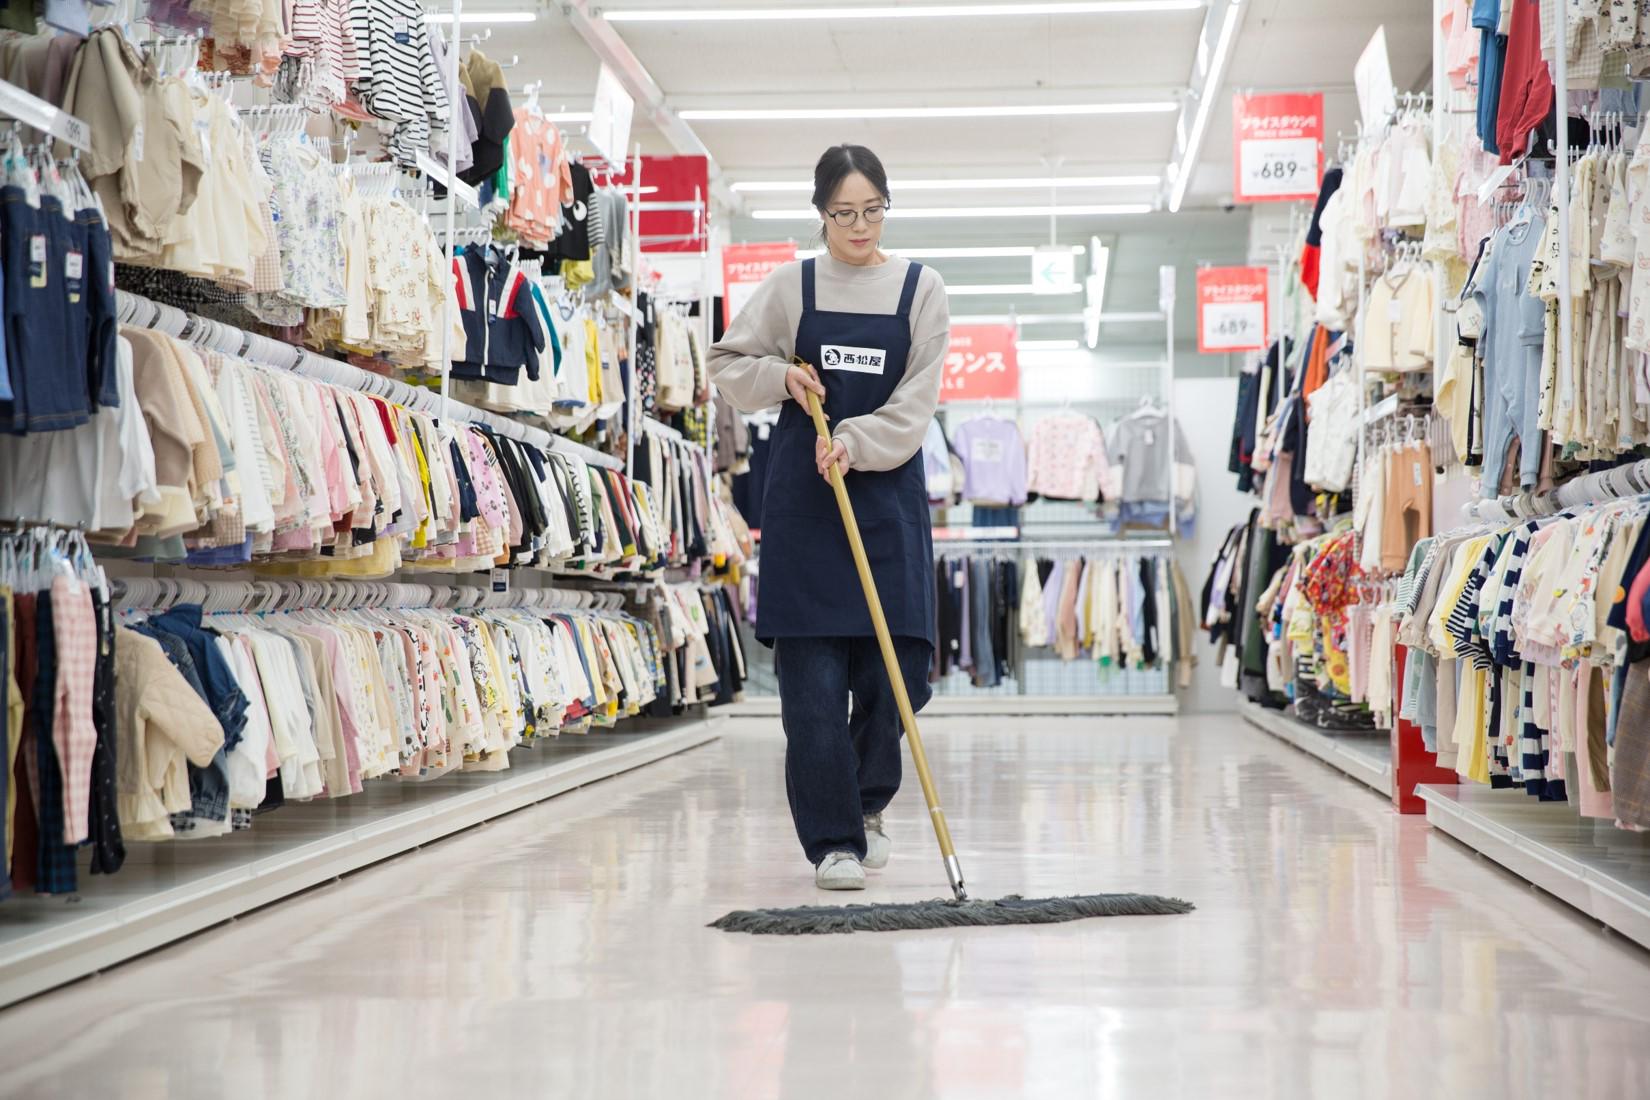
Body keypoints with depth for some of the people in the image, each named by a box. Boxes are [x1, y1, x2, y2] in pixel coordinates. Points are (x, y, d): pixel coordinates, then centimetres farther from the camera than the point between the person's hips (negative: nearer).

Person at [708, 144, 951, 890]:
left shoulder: (920, 289, 5)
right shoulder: (791, 287, 6)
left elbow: (916, 400, -3)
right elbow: (727, 367, 12)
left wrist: (857, 441, -17)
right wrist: (781, 376, -6)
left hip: (887, 488, 0)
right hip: (803, 494, 0)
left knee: (897, 670, -2)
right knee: (812, 674, -5)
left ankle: (866, 804, 25)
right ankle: (832, 839, 2)